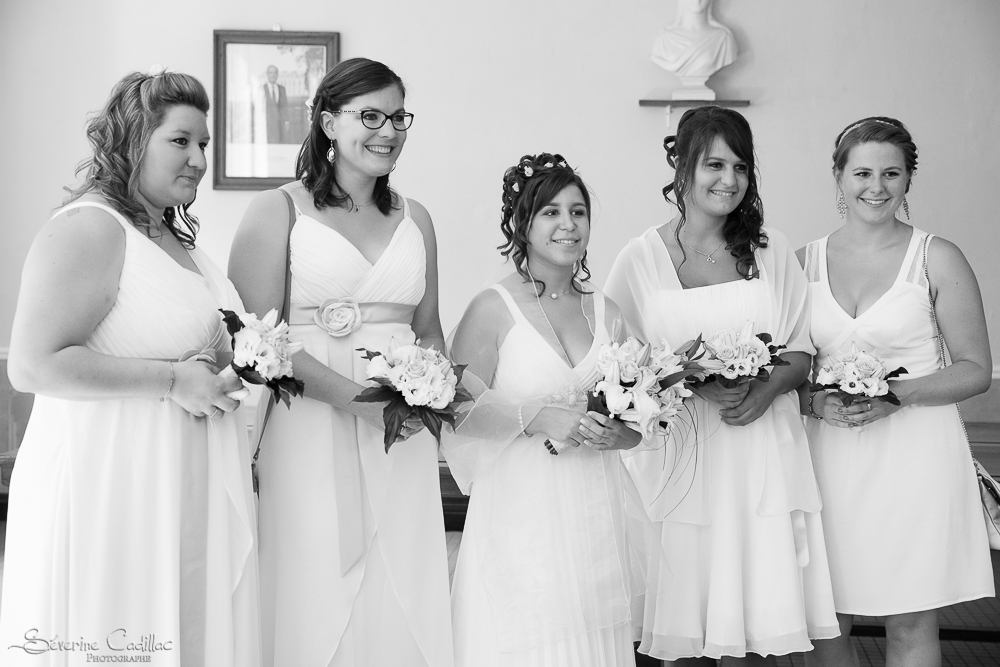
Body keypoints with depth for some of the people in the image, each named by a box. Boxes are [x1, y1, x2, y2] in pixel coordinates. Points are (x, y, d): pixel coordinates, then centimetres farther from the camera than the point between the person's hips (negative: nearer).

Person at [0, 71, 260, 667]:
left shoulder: (176, 234, 15)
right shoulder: (88, 228, -13)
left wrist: (226, 372, 10)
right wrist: (173, 380, -19)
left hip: (185, 489, 9)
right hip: (112, 487, -8)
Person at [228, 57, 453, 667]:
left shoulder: (414, 218, 14)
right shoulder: (278, 211, 0)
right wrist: (354, 395, -17)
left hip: (403, 438, 4)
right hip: (311, 427, -4)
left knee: (403, 590, 4)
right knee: (318, 590, 0)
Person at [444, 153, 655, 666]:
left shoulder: (606, 312, 10)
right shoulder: (493, 309, -4)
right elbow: (458, 408, -9)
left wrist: (615, 432, -4)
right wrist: (538, 417, -17)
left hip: (596, 513, 5)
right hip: (522, 511, -4)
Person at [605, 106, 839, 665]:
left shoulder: (770, 250, 6)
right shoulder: (641, 258, 0)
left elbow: (802, 351, 8)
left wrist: (767, 389, -12)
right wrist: (693, 381, -16)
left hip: (761, 456, 2)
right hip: (679, 456, -1)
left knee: (756, 618, 4)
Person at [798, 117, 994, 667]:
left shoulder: (938, 259, 0)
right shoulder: (805, 261, 7)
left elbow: (975, 370, 0)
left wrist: (896, 395, -15)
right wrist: (816, 401, -9)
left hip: (915, 454, -2)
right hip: (830, 457, 2)